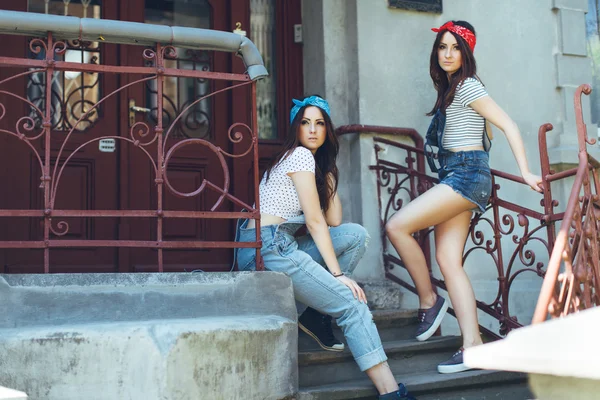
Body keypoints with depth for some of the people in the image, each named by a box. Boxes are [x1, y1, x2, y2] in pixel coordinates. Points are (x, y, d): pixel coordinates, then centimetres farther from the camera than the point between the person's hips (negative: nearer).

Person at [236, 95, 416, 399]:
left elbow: (334, 222, 15)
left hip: (280, 246, 9)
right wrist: (338, 274, -12)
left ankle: (307, 305, 1)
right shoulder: (300, 155, -6)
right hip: (269, 247, -9)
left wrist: (328, 175, 16)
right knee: (353, 305, -11)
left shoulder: (319, 162, 22)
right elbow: (315, 221, -11)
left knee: (356, 235, 2)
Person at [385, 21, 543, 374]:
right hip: (455, 177, 9)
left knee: (397, 226, -17)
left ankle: (429, 301, -2)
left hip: (466, 173, -9)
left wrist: (526, 173, -13)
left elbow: (508, 124, -9)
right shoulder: (449, 89, 19)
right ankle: (473, 345, -4)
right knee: (449, 260, -1)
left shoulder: (468, 85, -6)